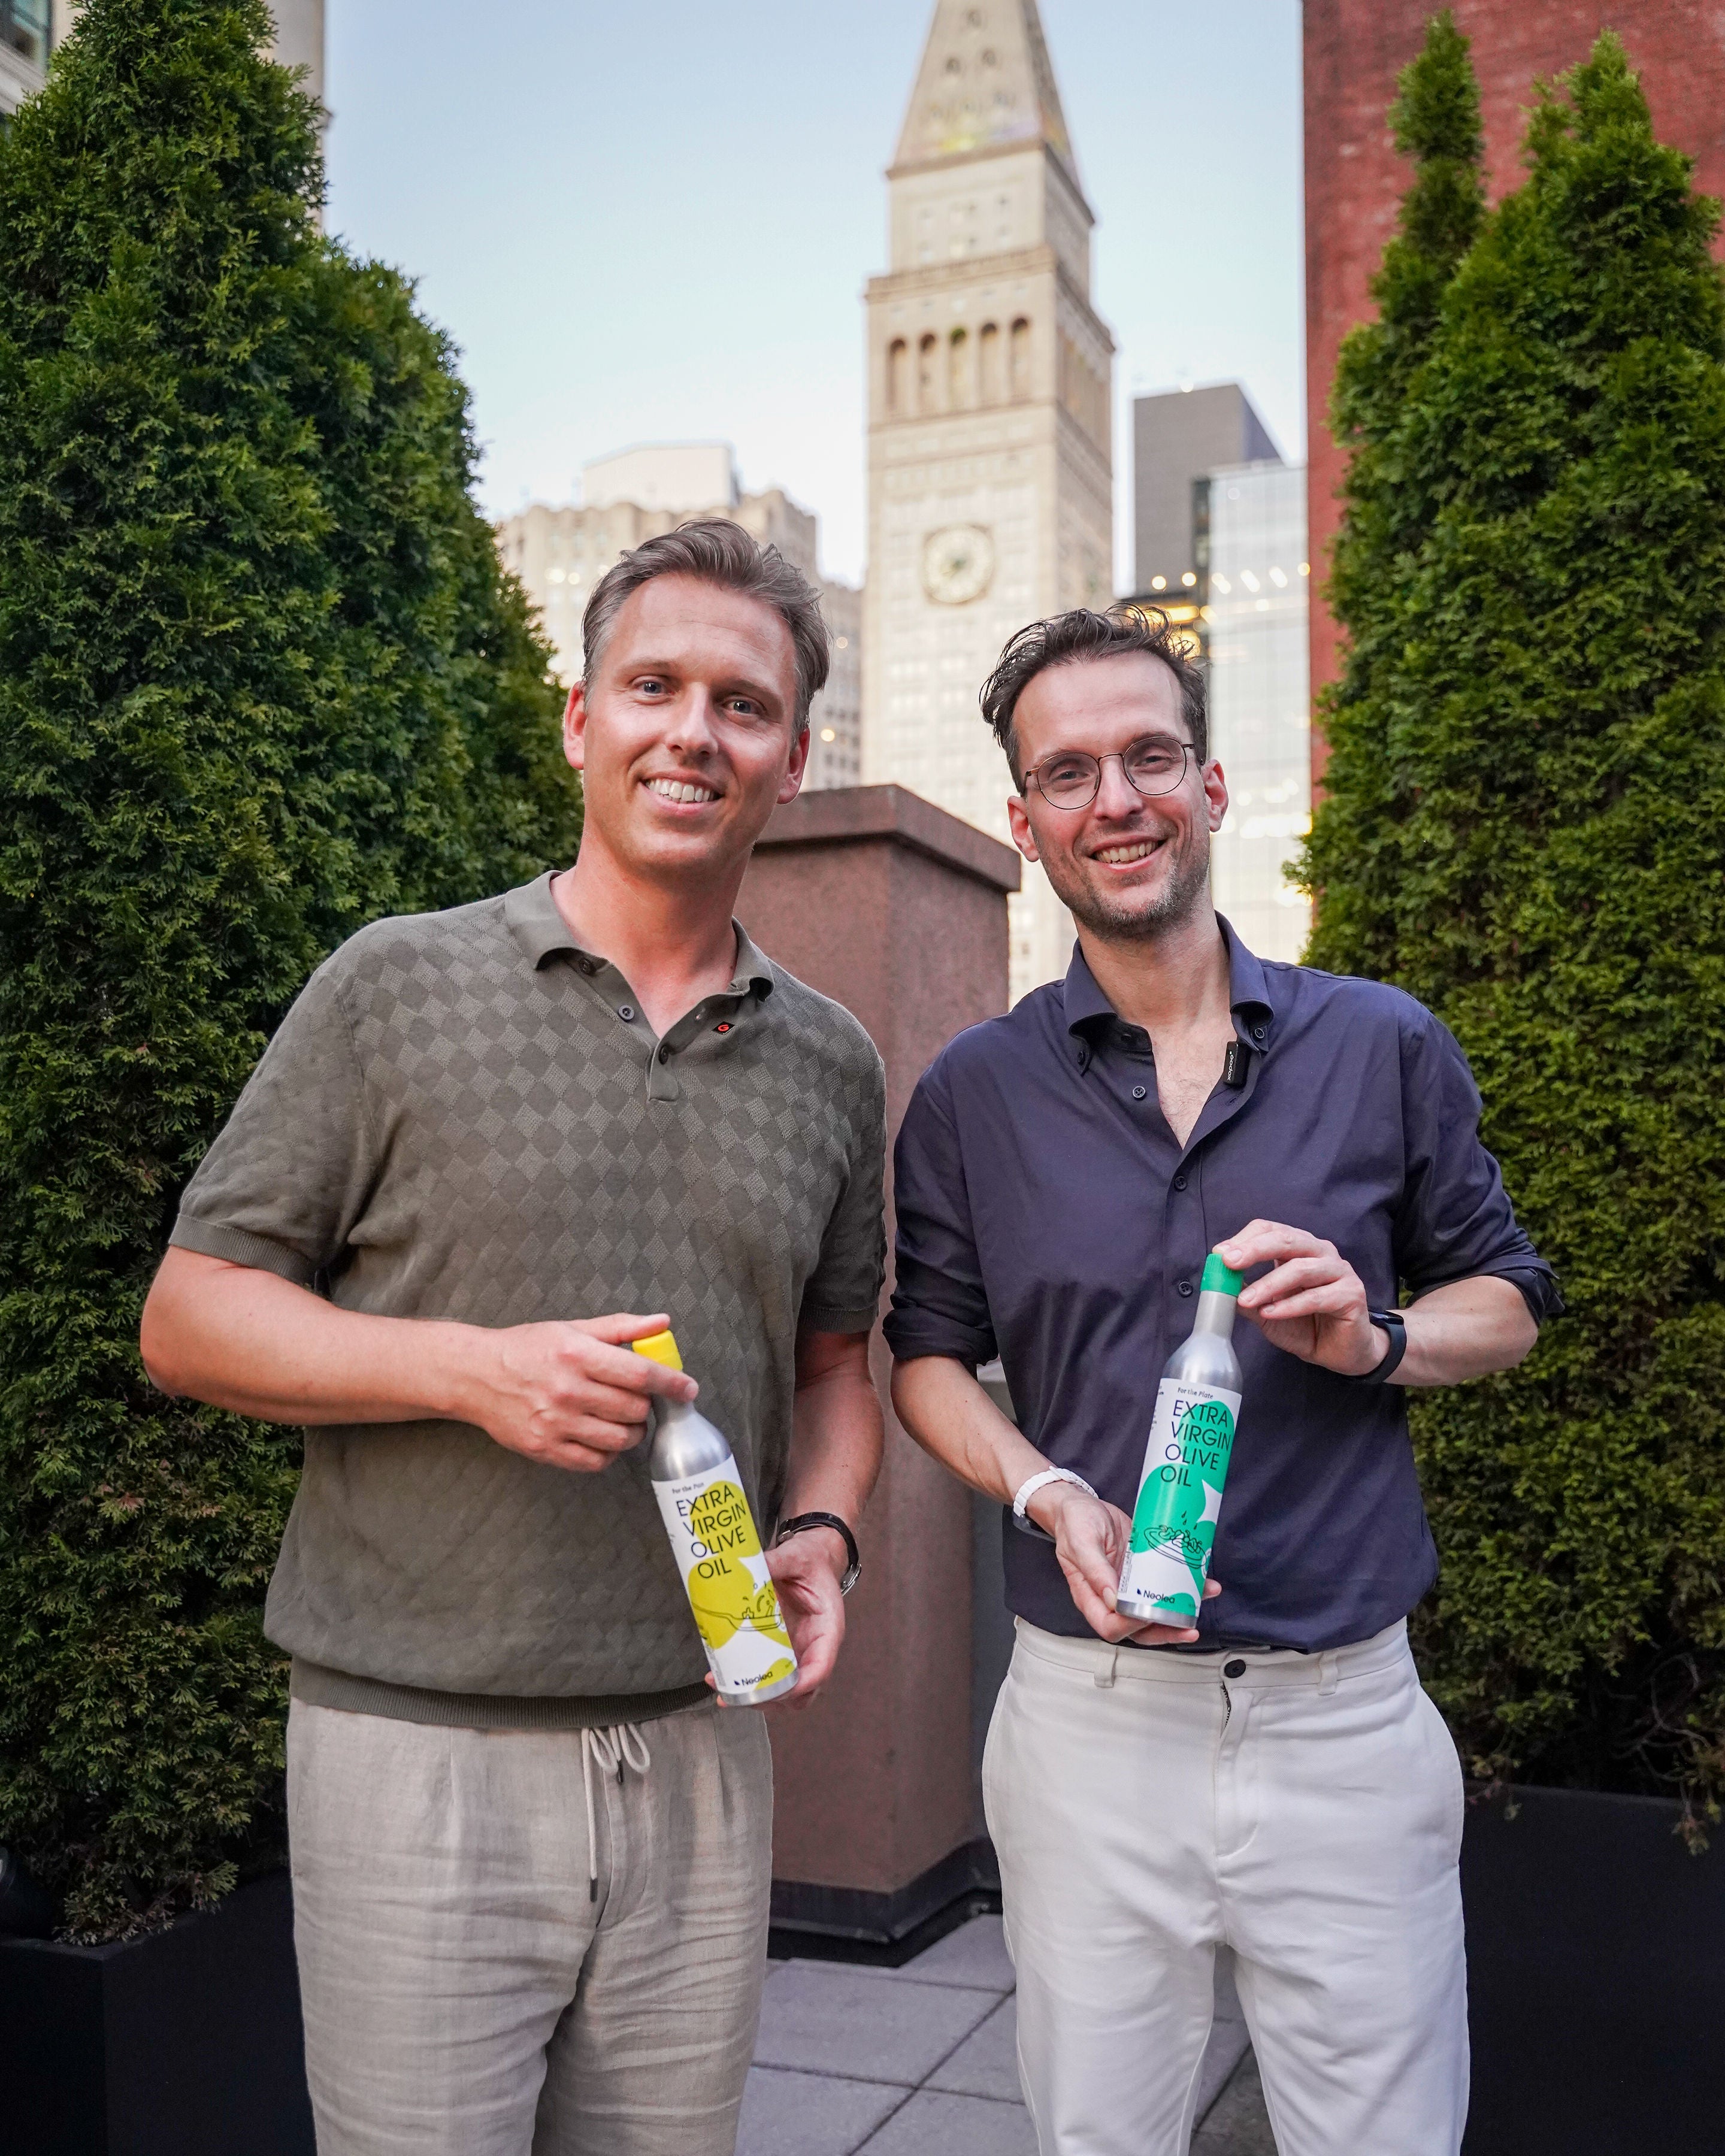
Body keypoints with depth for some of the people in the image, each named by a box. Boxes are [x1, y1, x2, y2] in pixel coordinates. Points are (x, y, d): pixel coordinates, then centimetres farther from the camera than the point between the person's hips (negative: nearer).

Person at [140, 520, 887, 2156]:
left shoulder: (833, 1067, 8)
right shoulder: (396, 989, -4)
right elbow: (189, 1320, -3)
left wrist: (821, 1534, -3)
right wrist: (474, 1368, -17)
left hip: (702, 1758, 4)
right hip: (422, 1755, -3)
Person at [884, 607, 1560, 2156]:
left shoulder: (1386, 1047, 1)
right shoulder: (973, 1094, 1)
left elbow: (1507, 1298, 9)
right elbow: (928, 1351, 7)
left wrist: (1378, 1336, -12)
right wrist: (1042, 1491, -12)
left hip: (1348, 1716, 0)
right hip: (1091, 1716, 0)